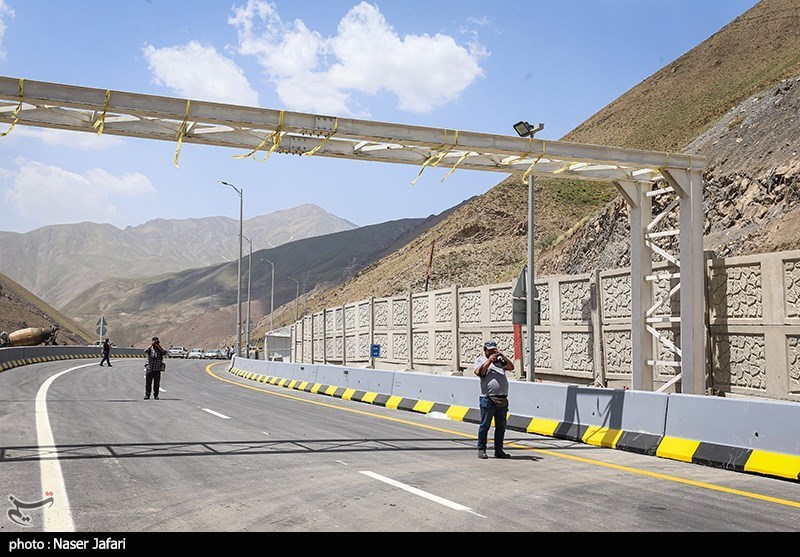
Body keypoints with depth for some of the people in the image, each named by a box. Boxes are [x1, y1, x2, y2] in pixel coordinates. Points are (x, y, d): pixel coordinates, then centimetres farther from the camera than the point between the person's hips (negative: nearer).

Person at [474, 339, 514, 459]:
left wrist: (502, 356, -6)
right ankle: (481, 450, 7)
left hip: (502, 400, 5)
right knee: (485, 425, -1)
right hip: (488, 399, -5)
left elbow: (511, 367, 5)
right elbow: (479, 372, -11)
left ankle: (498, 450, 17)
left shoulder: (500, 360, 18)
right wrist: (489, 360, -14)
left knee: (501, 426, 9)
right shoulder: (480, 360, 7)